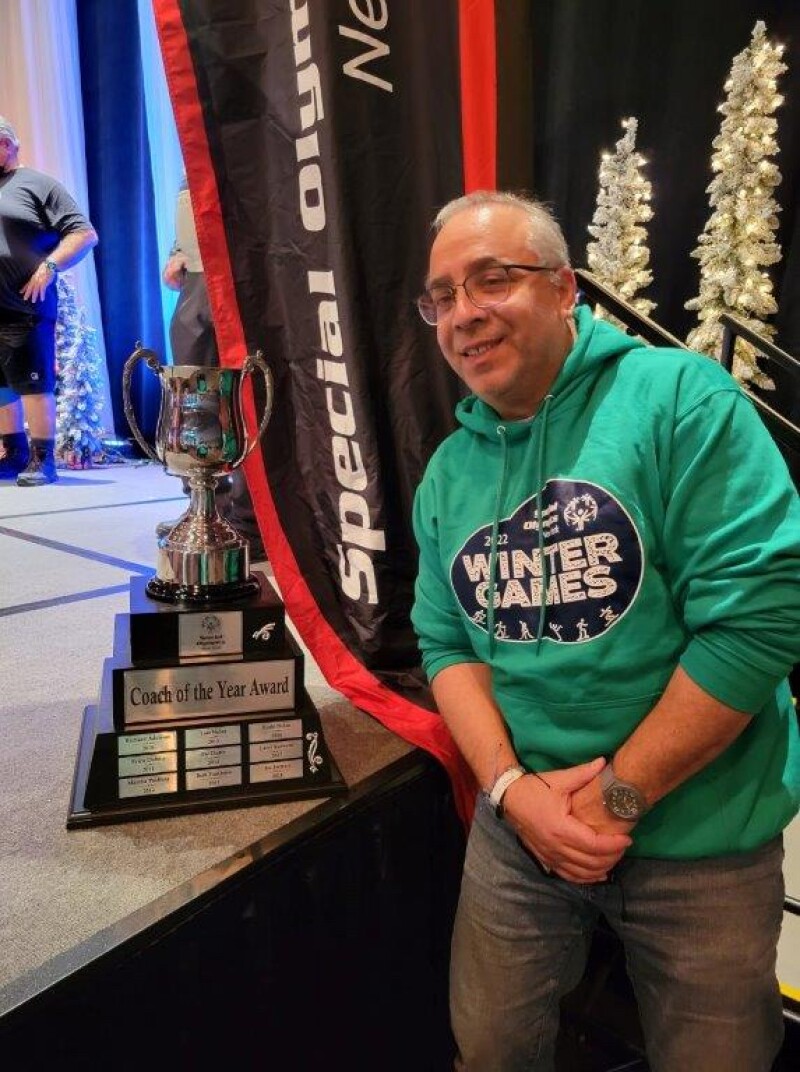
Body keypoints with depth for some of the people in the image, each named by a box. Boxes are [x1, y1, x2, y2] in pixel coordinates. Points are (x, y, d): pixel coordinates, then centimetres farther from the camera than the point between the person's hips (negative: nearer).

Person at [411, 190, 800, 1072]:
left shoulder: (676, 397, -14)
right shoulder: (449, 470, 3)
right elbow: (446, 643, 6)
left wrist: (618, 793, -17)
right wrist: (511, 785, -11)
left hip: (697, 836, -3)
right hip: (519, 823, 5)